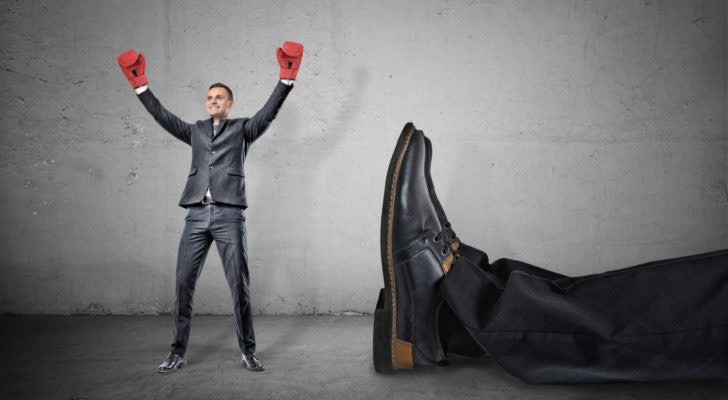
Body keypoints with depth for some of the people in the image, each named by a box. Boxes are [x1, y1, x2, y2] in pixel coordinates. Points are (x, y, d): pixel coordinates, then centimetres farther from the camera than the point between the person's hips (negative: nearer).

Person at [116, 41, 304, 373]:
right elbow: (162, 116, 19)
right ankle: (178, 352, 12)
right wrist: (140, 85, 15)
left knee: (239, 285, -1)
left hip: (229, 215, -3)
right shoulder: (195, 131, 22)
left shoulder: (243, 129, 13)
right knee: (183, 284, 2)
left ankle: (248, 351, 9)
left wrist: (287, 78, -8)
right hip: (196, 215, 3)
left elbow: (269, 111, 1)